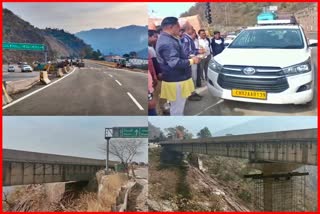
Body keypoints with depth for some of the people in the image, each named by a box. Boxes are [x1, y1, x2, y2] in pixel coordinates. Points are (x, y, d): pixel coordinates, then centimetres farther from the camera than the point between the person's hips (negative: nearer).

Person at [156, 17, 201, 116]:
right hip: (176, 80, -11)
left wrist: (190, 57, 11)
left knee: (178, 107, 23)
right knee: (177, 108, -1)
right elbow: (175, 63, -30)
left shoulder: (169, 39, 12)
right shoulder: (166, 43, -24)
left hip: (177, 78, 11)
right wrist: (192, 61, -18)